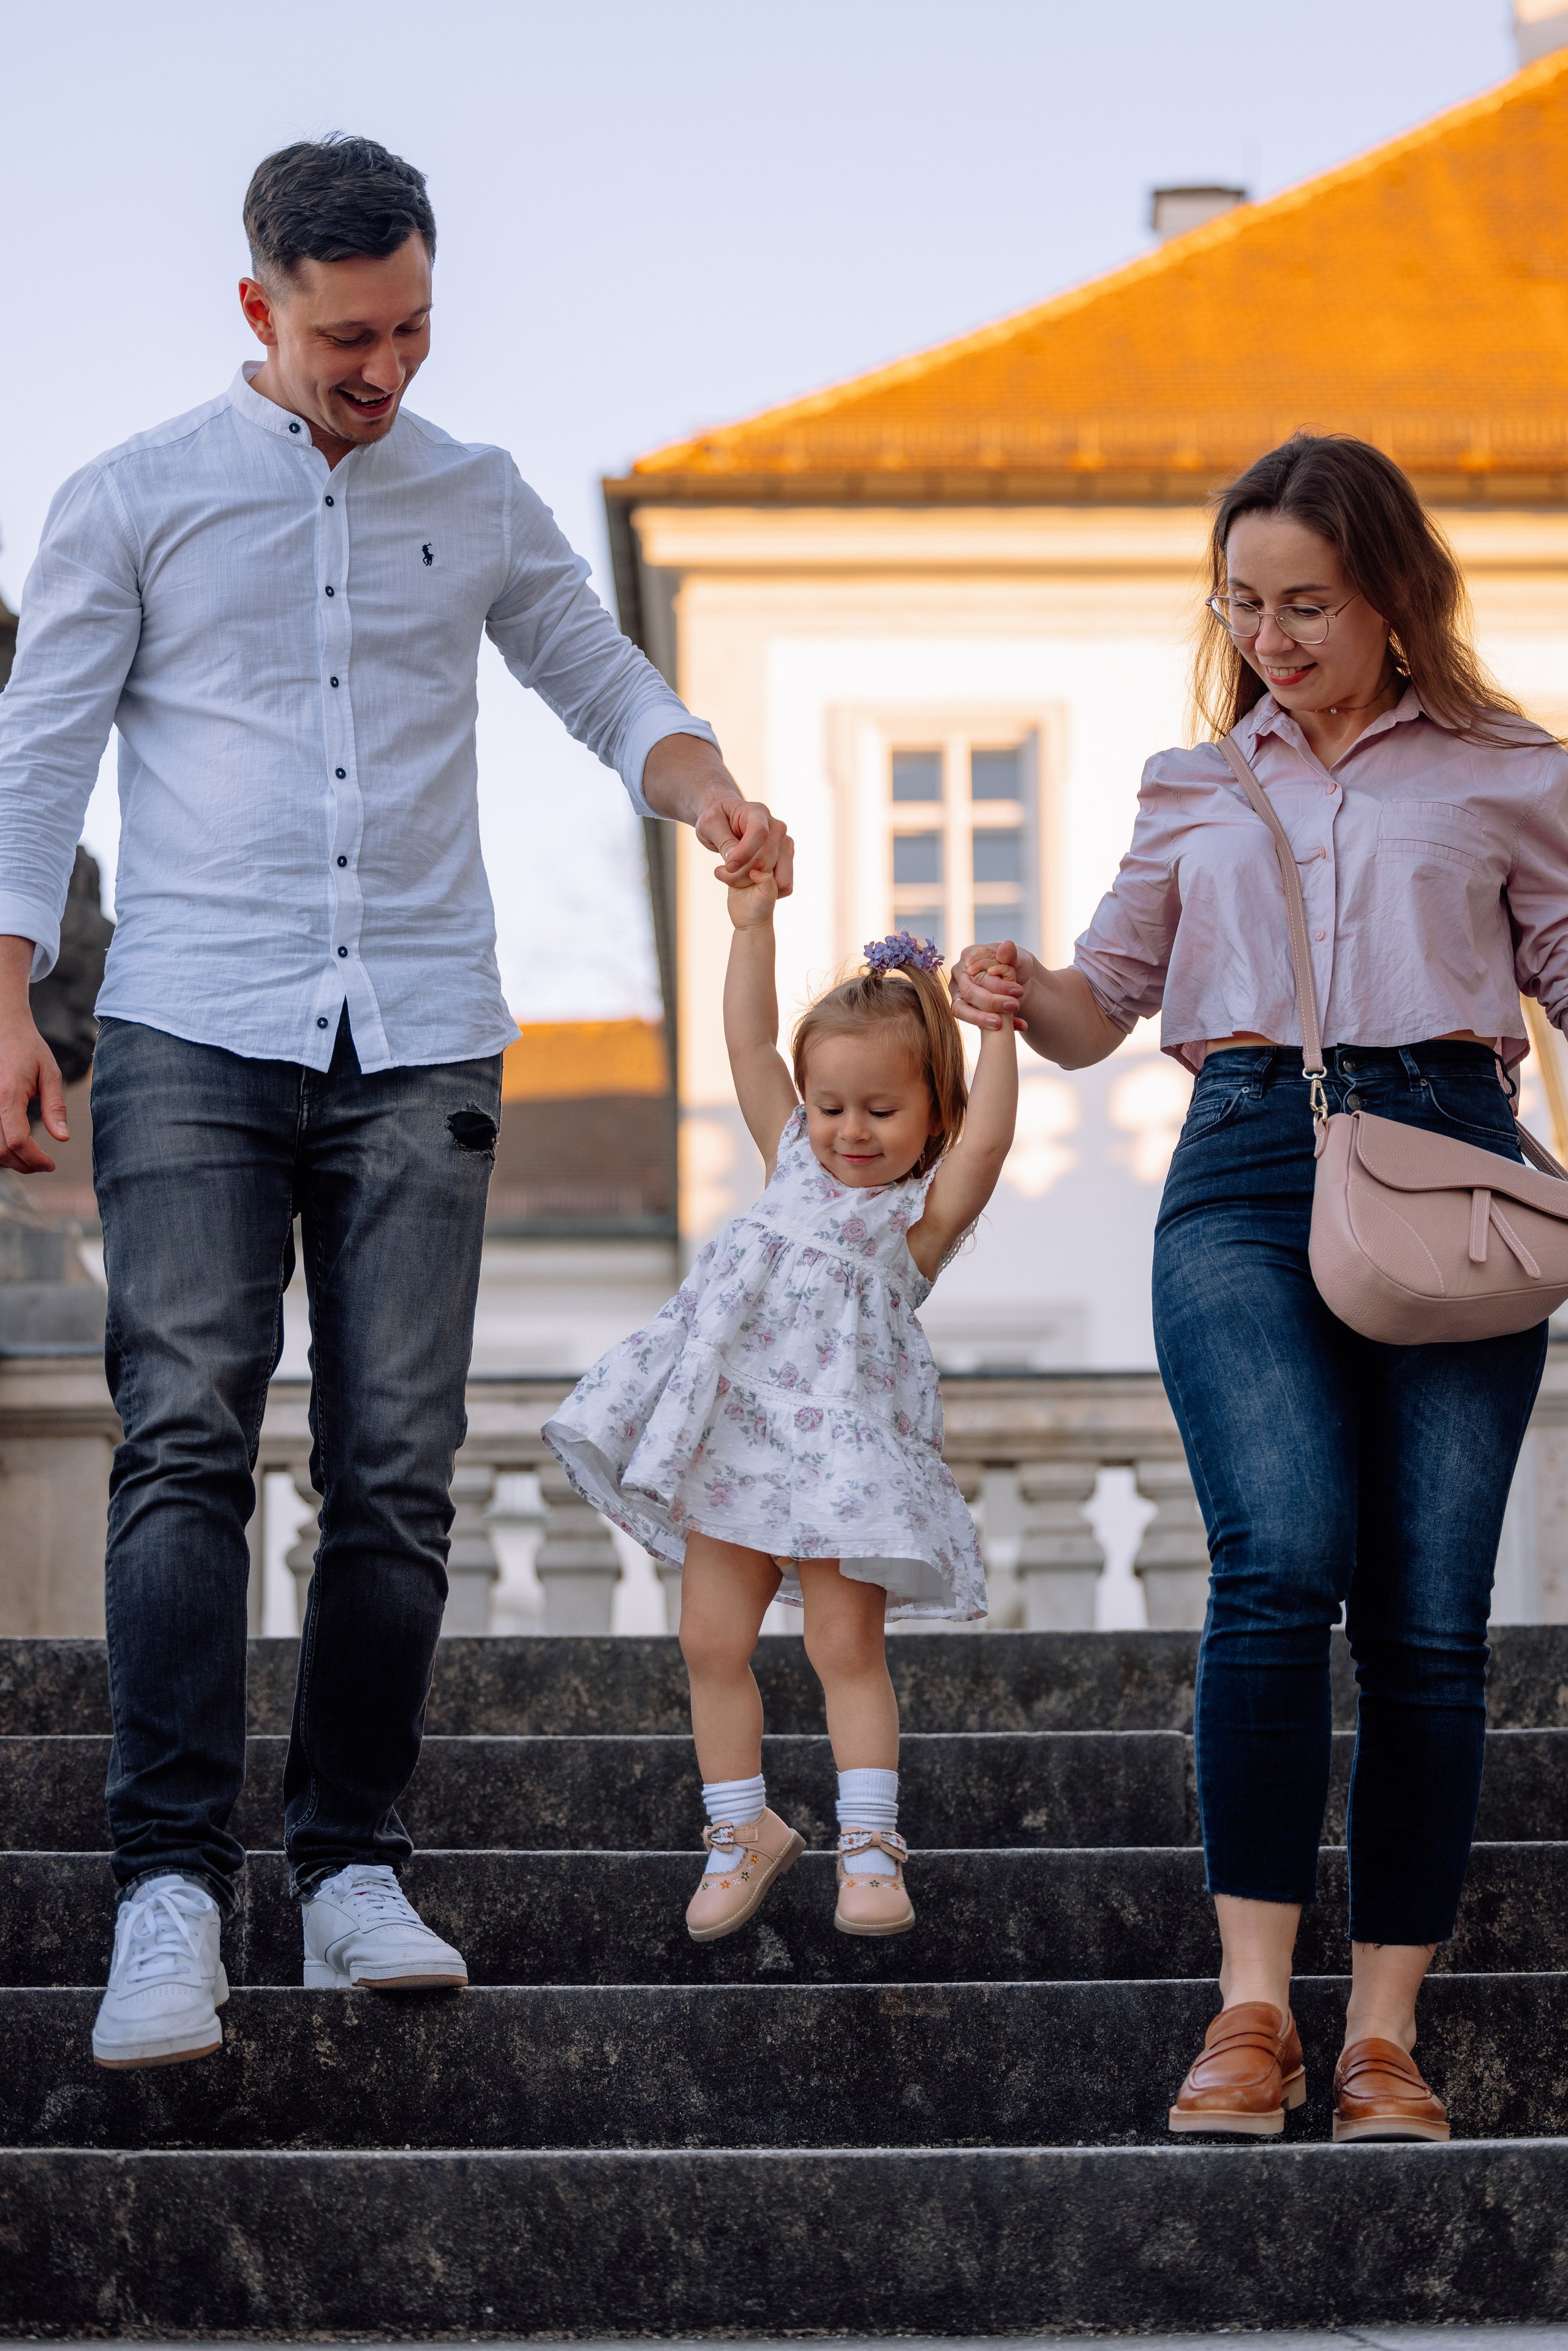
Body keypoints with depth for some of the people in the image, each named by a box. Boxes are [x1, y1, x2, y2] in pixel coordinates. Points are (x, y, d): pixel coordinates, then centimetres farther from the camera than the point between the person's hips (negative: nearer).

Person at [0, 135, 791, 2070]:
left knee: (396, 1469, -2)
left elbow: (602, 681, 23)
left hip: (420, 1042, 3)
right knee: (185, 1442, -14)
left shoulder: (479, 501, 14)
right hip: (194, 1037, -2)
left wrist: (710, 792, 1)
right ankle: (170, 1889, -17)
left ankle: (350, 1869, 6)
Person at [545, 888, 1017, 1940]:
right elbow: (749, 1045, 9)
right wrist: (754, 924, 3)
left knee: (846, 1644, -6)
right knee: (712, 1641, 7)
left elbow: (985, 1140, -21)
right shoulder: (795, 1160, 12)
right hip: (734, 1433, 5)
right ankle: (744, 1832, 20)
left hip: (844, 1445, -5)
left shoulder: (926, 1210, -2)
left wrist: (997, 1032, -27)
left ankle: (869, 1849, 2)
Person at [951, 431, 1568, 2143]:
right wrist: (1014, 992, 1)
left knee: (1428, 1620, -6)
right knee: (1282, 1563, -21)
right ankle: (1251, 2008, -15)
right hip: (1249, 1173, 0)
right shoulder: (1200, 788, 23)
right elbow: (1099, 1007, 22)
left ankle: (1384, 2036, 1)